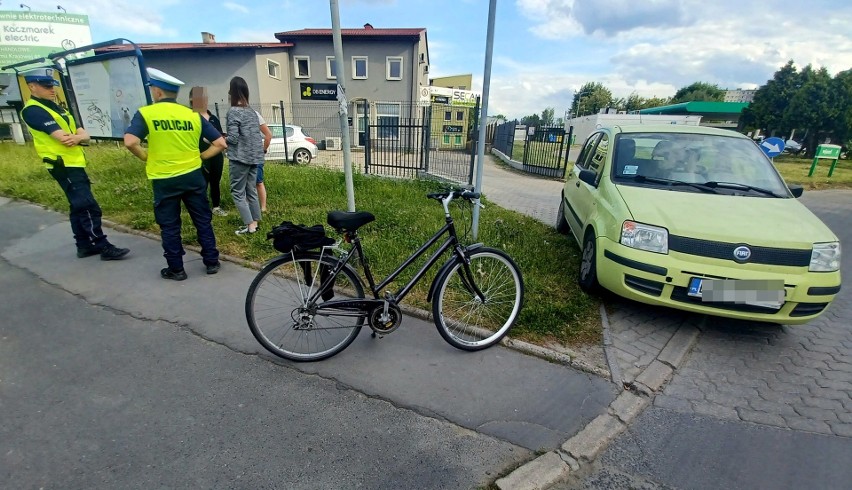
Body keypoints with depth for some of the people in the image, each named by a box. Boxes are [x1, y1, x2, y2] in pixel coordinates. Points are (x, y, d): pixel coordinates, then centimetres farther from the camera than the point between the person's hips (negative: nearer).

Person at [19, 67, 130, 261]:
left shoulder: (57, 108, 17)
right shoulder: (32, 110, -10)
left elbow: (84, 135, 6)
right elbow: (63, 138, -21)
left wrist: (77, 137, -16)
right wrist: (80, 136, -2)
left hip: (75, 164, 9)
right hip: (63, 166, -9)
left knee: (78, 207, 12)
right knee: (88, 207, -13)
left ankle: (84, 245, 19)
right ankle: (104, 247, -12)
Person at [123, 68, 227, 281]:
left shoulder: (145, 113, -5)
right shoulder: (193, 115, 4)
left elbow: (130, 142, -19)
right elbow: (220, 143, -1)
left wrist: (147, 158, 0)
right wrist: (199, 157, 7)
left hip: (164, 180, -2)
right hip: (193, 175, 2)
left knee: (169, 226, 10)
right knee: (203, 220, 12)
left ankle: (176, 269, 18)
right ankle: (212, 262, 19)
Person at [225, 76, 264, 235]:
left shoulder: (233, 111, -11)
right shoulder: (252, 111, 11)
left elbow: (233, 138, -15)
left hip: (240, 158, -7)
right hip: (254, 157, 7)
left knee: (238, 192, 1)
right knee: (252, 190, 12)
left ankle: (249, 225, -2)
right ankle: (255, 222, 17)